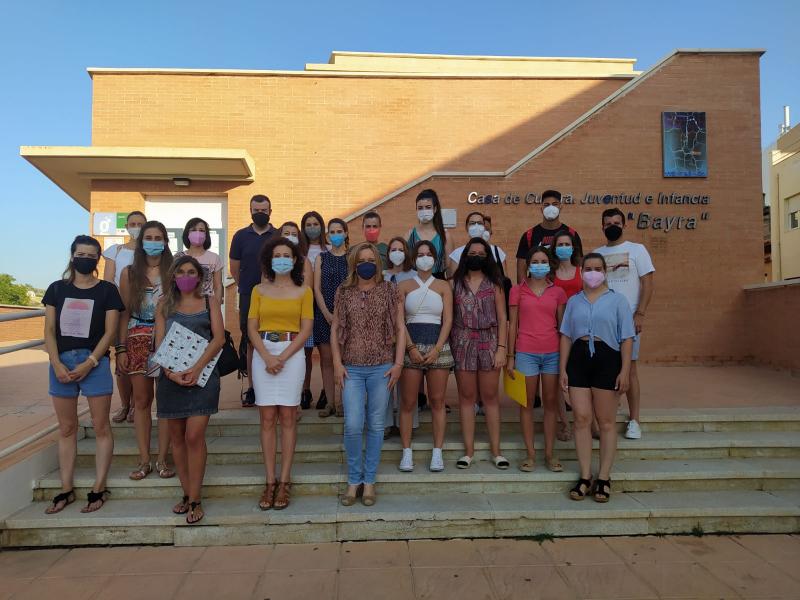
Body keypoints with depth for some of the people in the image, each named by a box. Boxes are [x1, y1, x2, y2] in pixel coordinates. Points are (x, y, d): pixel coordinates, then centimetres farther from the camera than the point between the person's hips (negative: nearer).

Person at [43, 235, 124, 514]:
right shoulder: (57, 289, 9)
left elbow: (109, 331, -4)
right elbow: (49, 330, 5)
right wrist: (57, 364, -8)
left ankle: (98, 489, 9)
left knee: (101, 427, 1)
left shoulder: (107, 290, 1)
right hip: (62, 363, 3)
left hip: (94, 362, -3)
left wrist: (89, 363, -13)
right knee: (66, 429, 10)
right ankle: (66, 490, 19)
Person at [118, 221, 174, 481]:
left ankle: (161, 459, 11)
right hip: (138, 340, 2)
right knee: (141, 401, 6)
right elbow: (124, 313, 8)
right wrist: (121, 348, 2)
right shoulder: (129, 273, 8)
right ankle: (144, 460, 15)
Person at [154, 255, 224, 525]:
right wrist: (170, 372, -13)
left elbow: (219, 338, -4)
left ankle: (195, 500, 2)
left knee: (194, 436, -8)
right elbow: (160, 343, 4)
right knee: (177, 437, 8)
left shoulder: (210, 301, 6)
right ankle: (186, 493, 20)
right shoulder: (165, 304, 10)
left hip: (203, 374, -3)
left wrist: (196, 368, -15)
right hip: (171, 376, 3)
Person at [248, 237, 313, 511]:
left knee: (287, 418, 0)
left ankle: (284, 481, 8)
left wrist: (282, 357, -11)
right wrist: (268, 357, -11)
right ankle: (270, 481, 10)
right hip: (262, 353, 2)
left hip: (292, 353, -1)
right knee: (267, 418, 2)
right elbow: (252, 328, 3)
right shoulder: (259, 290, 10)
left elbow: (306, 329, -1)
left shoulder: (304, 291, 5)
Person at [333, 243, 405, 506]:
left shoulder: (390, 291, 3)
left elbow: (400, 329, 4)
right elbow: (335, 329, 8)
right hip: (351, 369, 1)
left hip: (381, 368, 0)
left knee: (376, 425, 6)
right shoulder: (344, 292, 6)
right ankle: (354, 480, 16)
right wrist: (337, 363, -1)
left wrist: (398, 363, -3)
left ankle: (369, 481, 20)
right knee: (352, 426, -4)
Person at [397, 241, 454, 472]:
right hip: (410, 346, 0)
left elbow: (447, 320, 1)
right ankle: (407, 452, 10)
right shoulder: (404, 286, 8)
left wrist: (437, 349, -10)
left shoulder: (443, 286, 8)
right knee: (408, 403, 1)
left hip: (438, 346, 0)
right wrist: (411, 348, -11)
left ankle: (437, 452, 12)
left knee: (437, 401, 4)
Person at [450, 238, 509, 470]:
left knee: (490, 397, 6)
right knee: (466, 397, 6)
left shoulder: (494, 284, 6)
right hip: (463, 343, 0)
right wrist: (448, 347, -7)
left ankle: (496, 451, 15)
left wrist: (501, 348, -7)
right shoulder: (455, 283, 5)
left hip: (489, 342, 0)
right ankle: (468, 451, 15)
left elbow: (502, 318, 2)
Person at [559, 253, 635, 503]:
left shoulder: (617, 300, 4)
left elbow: (626, 338, 0)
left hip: (607, 359, -2)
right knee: (581, 419, 1)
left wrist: (625, 371, -8)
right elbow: (566, 336, 10)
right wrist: (562, 369, 3)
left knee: (606, 421, 4)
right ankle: (585, 477, 10)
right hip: (578, 358, 2)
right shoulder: (573, 301, 12)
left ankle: (604, 478, 14)